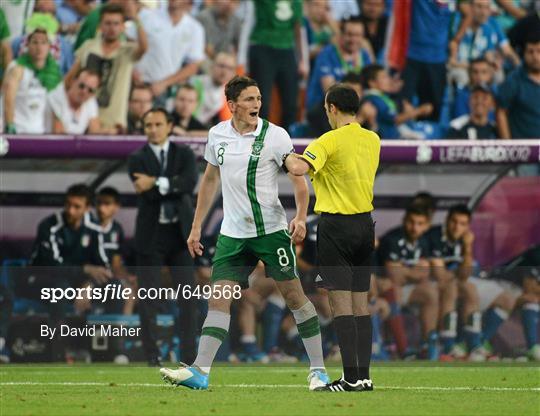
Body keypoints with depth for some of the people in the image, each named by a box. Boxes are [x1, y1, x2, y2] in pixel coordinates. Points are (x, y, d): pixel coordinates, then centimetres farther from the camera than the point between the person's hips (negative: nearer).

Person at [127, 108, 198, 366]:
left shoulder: (184, 154, 6)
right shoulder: (137, 159, 3)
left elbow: (190, 182, -13)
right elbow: (146, 192, -13)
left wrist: (156, 183, -18)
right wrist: (174, 187, -13)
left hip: (180, 232, 1)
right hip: (151, 235, -1)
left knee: (187, 296, -1)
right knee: (149, 297, 1)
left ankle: (189, 355, 3)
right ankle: (152, 356, 7)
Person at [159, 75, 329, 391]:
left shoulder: (275, 135, -7)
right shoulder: (218, 135, 5)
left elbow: (299, 179, -6)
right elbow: (211, 180, 18)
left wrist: (301, 217, -22)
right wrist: (196, 226, 17)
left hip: (271, 230, -3)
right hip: (232, 233, 3)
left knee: (294, 294, -2)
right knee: (219, 298, -5)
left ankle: (318, 369, 7)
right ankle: (200, 371, -10)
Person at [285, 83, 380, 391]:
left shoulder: (330, 141, -13)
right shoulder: (373, 140, 8)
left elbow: (299, 168, -26)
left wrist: (286, 156, -6)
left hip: (336, 226, -6)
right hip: (365, 224, 6)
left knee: (341, 304, -6)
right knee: (361, 304, 9)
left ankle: (352, 377, -10)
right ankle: (364, 375, 7)